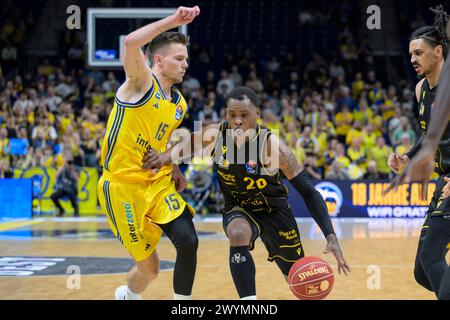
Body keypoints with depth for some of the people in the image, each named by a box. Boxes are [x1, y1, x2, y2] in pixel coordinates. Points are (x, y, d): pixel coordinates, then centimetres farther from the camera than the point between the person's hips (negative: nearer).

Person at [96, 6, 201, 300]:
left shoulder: (180, 105, 10)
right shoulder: (141, 82, -11)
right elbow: (131, 43, -32)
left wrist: (173, 169, 11)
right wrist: (173, 20, -30)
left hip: (159, 183, 6)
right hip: (123, 187, -6)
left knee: (188, 242, -17)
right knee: (150, 267, 0)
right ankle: (127, 295, 33)